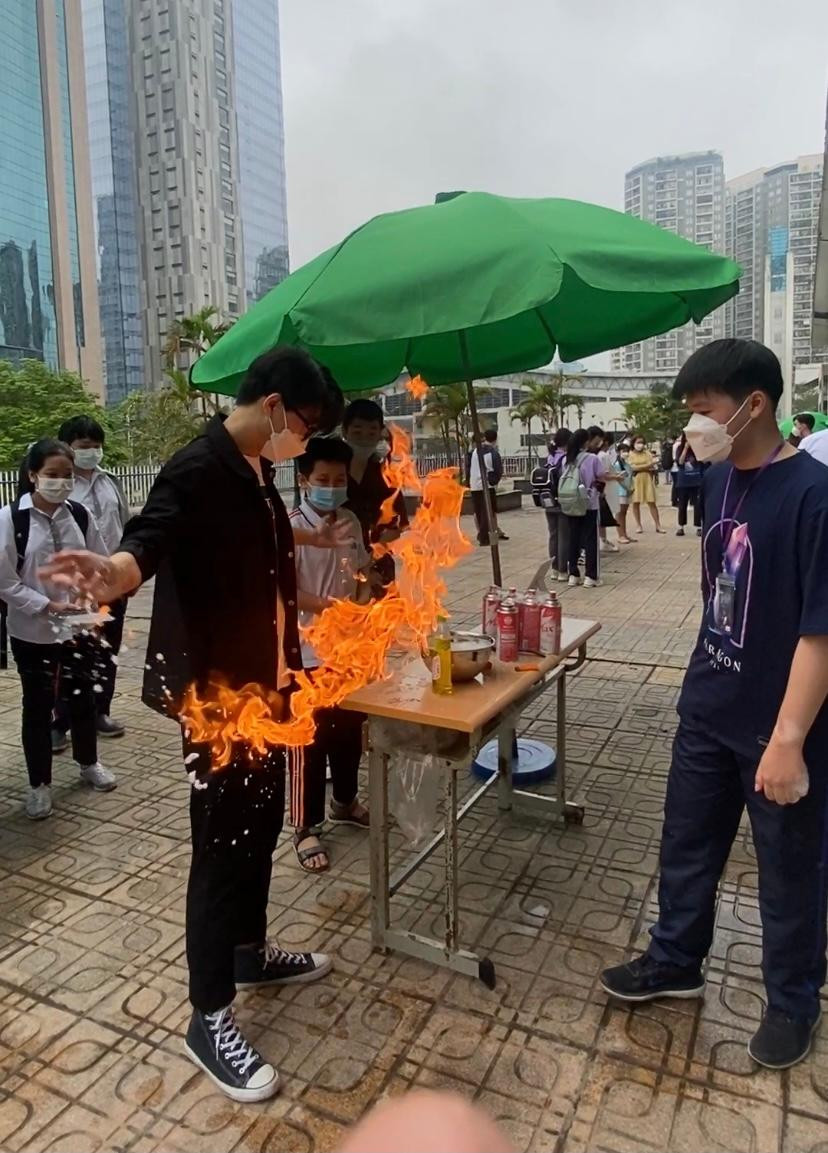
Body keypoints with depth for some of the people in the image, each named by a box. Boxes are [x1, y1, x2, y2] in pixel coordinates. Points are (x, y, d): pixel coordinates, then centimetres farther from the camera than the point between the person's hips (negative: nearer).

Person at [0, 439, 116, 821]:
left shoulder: (79, 515, -2)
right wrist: (48, 605, -20)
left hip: (79, 627, 3)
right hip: (31, 631, -3)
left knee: (81, 698, 17)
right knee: (37, 706, 10)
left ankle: (88, 763, 40)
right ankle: (39, 784, 26)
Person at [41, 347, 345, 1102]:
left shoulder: (256, 471, 7)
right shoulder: (197, 470, -20)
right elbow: (148, 545, -35)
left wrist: (313, 536, 42)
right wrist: (111, 574, -56)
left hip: (267, 681, 9)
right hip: (217, 691, -9)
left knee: (261, 823, 20)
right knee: (222, 842, 1)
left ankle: (252, 954, 41)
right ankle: (209, 1018, 19)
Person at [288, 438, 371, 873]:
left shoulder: (351, 522, 5)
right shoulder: (291, 527, -15)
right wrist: (330, 607, -28)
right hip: (309, 650, -7)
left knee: (350, 730, 20)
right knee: (310, 741, 3)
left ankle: (345, 801, 41)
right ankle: (305, 828, 17)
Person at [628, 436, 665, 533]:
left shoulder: (647, 453, 7)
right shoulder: (630, 455, 1)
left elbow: (653, 468, 1)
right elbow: (633, 468, -12)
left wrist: (640, 468, -15)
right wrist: (648, 465, -14)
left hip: (647, 480, 1)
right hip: (635, 481, -1)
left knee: (652, 502, -1)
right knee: (636, 503, 3)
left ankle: (658, 525, 1)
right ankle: (638, 525, 13)